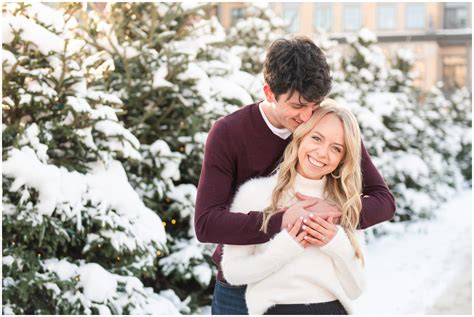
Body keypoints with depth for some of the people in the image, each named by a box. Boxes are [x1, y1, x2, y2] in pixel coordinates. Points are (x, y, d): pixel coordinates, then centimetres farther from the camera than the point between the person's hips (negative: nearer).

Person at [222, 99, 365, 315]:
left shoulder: (348, 205, 12)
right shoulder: (256, 193, 2)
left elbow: (354, 290, 12)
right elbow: (232, 271, 2)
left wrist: (339, 247, -3)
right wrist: (284, 249, -9)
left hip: (334, 308, 3)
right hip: (277, 307, -2)